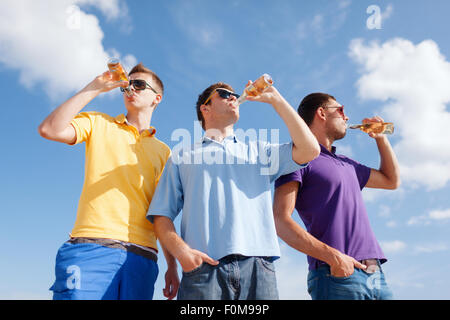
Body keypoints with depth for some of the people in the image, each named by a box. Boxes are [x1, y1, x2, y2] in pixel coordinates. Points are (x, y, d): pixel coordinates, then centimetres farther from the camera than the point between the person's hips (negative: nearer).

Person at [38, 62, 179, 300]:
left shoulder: (163, 152, 19)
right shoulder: (99, 124, 15)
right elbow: (49, 129, -4)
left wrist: (172, 266, 8)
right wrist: (93, 89, 1)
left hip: (141, 256, 3)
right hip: (91, 248, -2)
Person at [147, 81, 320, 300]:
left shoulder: (258, 150, 24)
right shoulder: (182, 157, 21)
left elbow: (309, 150, 7)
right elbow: (161, 217, 11)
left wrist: (275, 99, 11)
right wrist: (181, 251, -9)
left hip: (257, 265, 1)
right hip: (204, 266, -1)